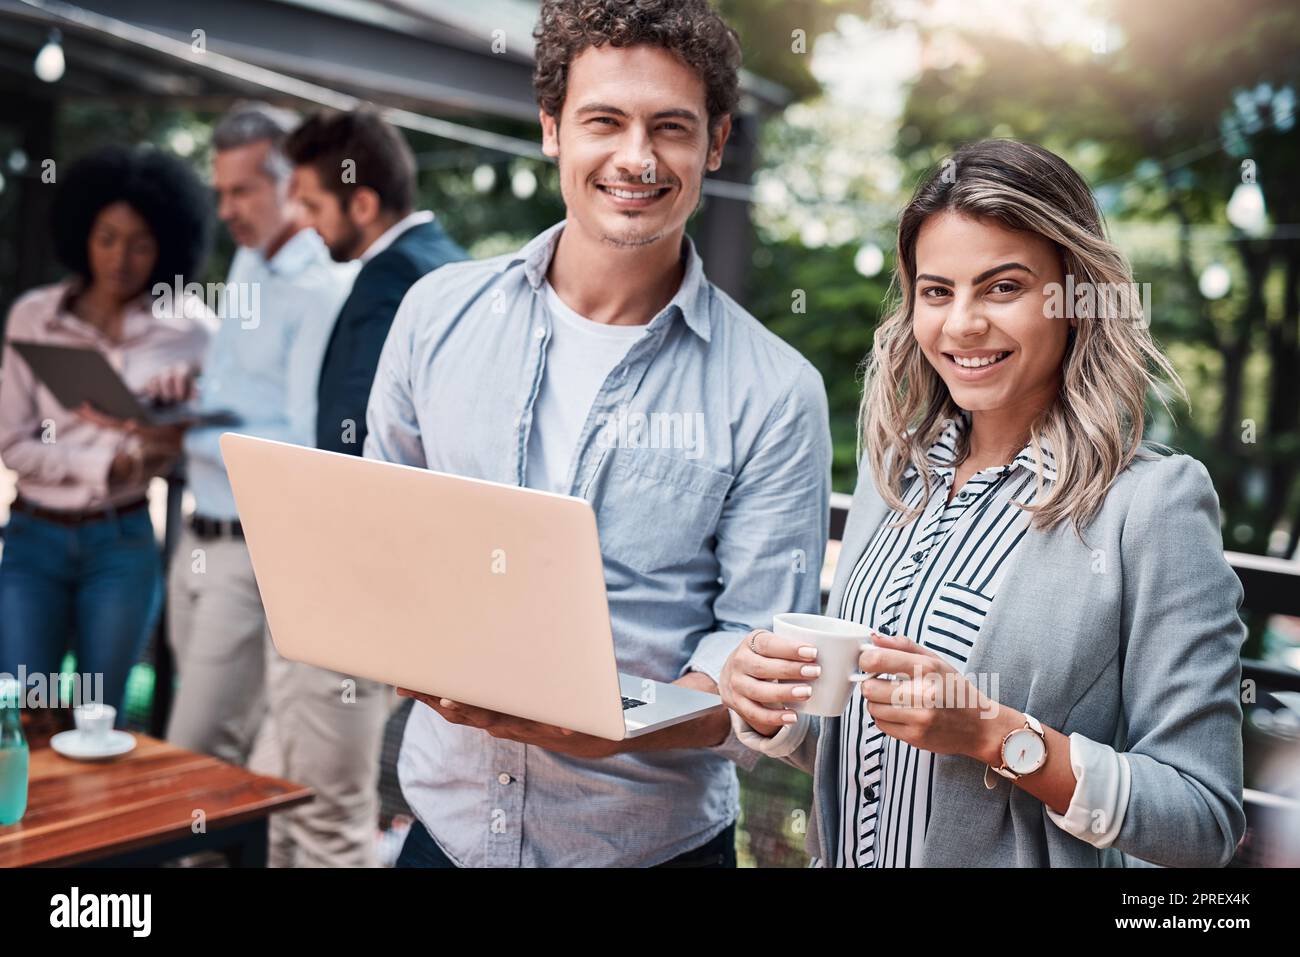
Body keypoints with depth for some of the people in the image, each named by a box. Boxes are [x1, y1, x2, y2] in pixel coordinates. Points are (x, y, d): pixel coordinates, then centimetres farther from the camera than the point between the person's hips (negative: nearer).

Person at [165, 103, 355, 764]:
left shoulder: (325, 291, -15)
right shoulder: (246, 265, 14)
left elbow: (306, 445, -20)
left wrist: (190, 438, -23)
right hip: (201, 537, 9)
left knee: (196, 758, -7)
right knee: (237, 739, 16)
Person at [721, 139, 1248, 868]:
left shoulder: (1154, 502, -18)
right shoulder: (893, 469, -2)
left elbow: (1206, 823, -18)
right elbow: (861, 750, 5)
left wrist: (997, 734, -28)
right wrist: (767, 707, -13)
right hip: (847, 853, 5)